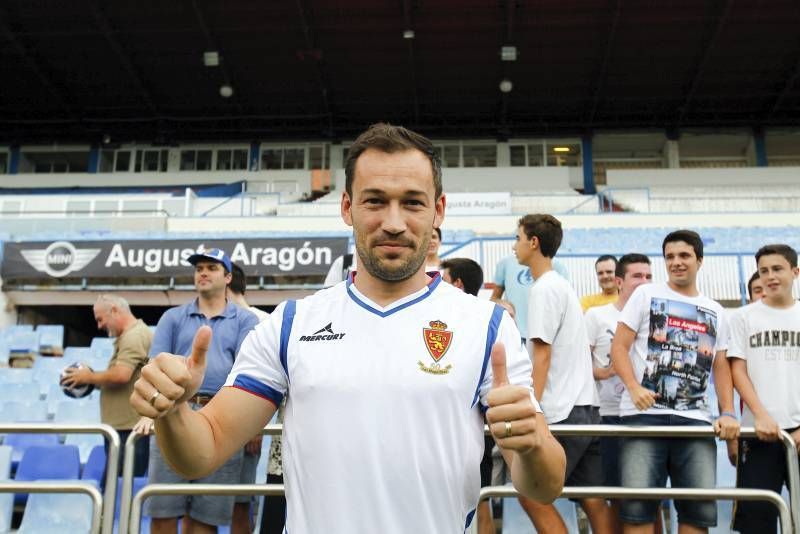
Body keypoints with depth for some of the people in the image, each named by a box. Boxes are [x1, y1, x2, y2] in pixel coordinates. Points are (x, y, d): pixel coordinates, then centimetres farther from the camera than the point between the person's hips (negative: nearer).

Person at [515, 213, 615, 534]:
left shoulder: (543, 288, -10)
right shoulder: (562, 285, 20)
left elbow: (542, 354, -16)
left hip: (561, 412, -9)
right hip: (585, 408, 10)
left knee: (531, 494, -3)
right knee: (593, 500, 8)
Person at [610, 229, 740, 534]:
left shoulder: (715, 312, 19)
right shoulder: (646, 294, 9)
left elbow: (721, 367, 18)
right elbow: (619, 346, 2)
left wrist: (728, 413, 2)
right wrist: (633, 388, -15)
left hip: (696, 419, 3)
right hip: (644, 415, -3)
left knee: (701, 508, 0)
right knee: (637, 505, -8)